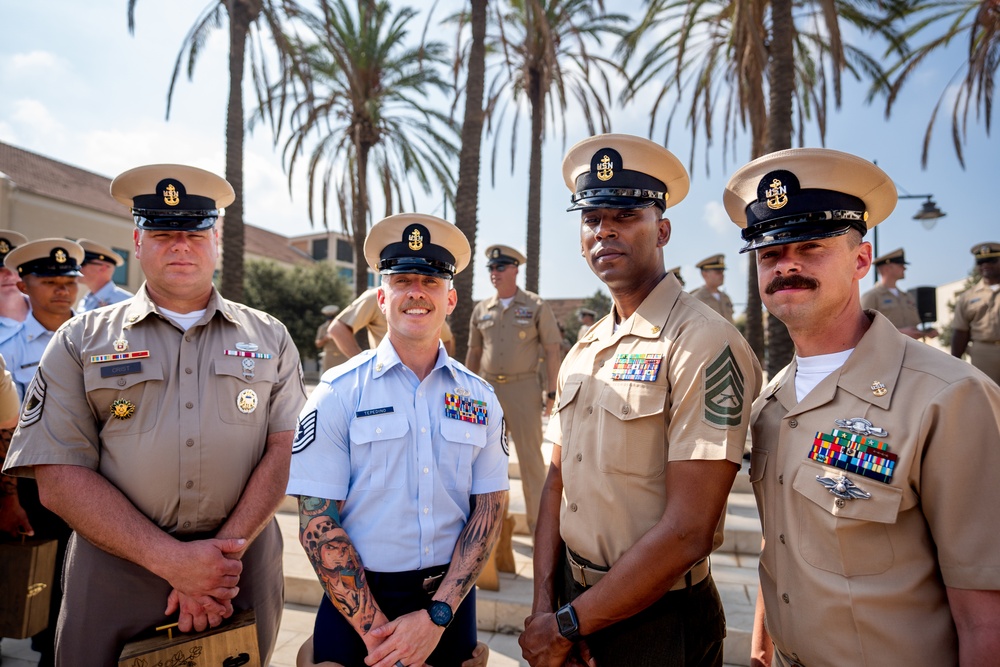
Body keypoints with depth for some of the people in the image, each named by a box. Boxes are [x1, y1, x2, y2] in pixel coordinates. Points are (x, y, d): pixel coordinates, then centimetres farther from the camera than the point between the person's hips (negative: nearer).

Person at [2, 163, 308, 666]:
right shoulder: (81, 341, 2)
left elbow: (285, 450, -4)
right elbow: (59, 478, -6)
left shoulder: (268, 338, 4)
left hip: (244, 566, 1)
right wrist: (172, 560, -15)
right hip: (116, 569, -1)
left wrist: (225, 554, -15)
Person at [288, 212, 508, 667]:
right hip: (357, 602, -2)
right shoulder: (338, 394, -8)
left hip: (451, 600, 3)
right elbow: (317, 521, -10)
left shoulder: (480, 398, -1)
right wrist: (374, 627, -13)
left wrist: (436, 616, -12)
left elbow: (488, 510, -3)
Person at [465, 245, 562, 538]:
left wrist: (552, 393, -9)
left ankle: (537, 519, 15)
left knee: (530, 456, 2)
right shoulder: (481, 309, 9)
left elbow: (552, 352, -3)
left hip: (523, 387, -4)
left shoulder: (536, 306, -2)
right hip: (488, 387, 4)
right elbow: (473, 353, 15)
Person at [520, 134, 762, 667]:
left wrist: (568, 624, -14)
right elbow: (557, 482, 5)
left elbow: (687, 532, -23)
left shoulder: (707, 344, -20)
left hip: (658, 623, -6)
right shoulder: (583, 352, 4)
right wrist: (544, 608, -5)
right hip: (574, 602, 6)